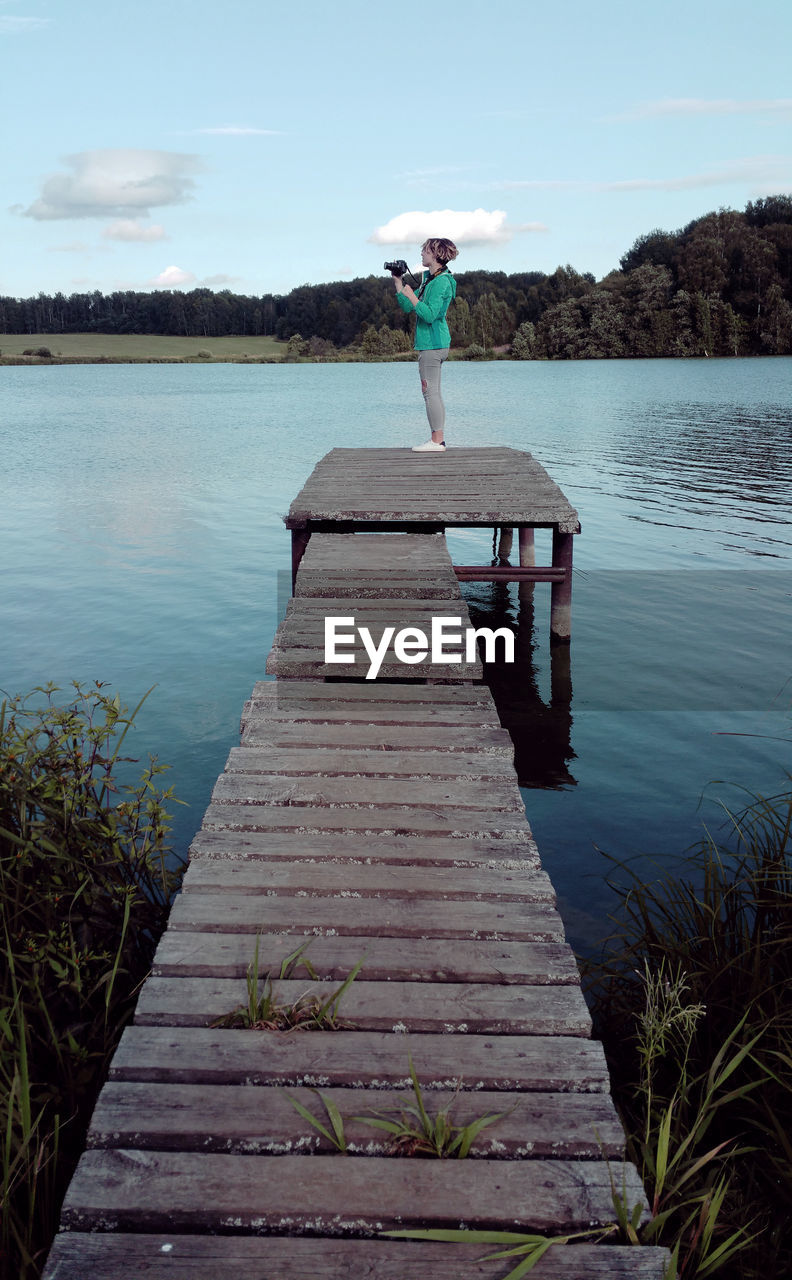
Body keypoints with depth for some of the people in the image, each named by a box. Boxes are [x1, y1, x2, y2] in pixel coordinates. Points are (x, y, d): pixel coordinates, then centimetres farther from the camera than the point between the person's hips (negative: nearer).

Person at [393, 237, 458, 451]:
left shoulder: (441, 282, -13)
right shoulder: (429, 279, 17)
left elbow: (430, 315, -21)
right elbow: (407, 307, 17)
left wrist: (411, 296, -18)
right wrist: (399, 283, 11)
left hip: (433, 343, -10)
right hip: (432, 343, 10)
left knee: (430, 392, -9)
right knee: (433, 393, 12)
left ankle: (437, 441, -7)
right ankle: (438, 439, 15)